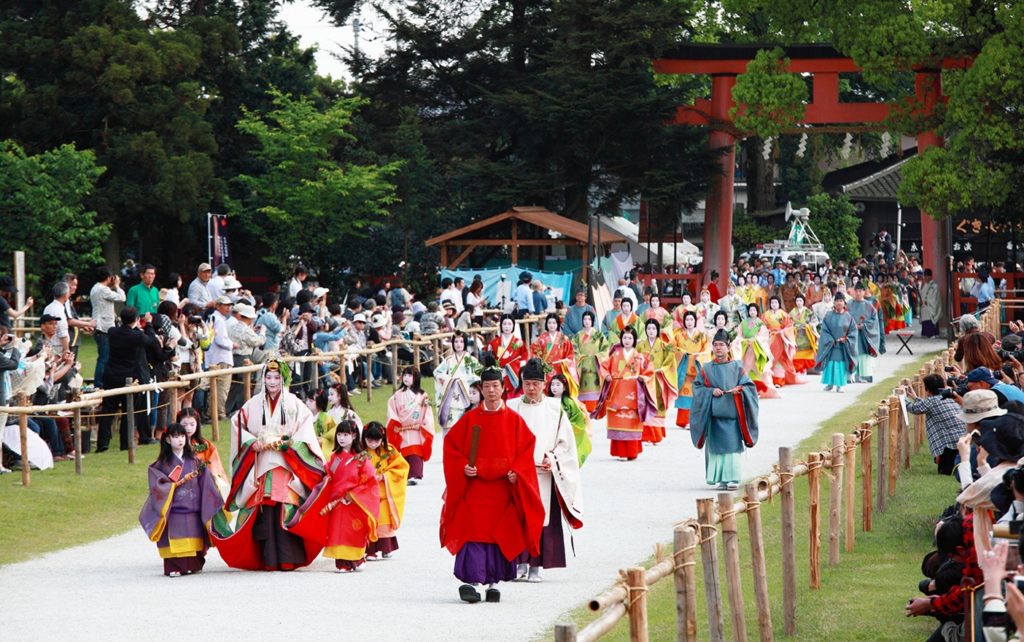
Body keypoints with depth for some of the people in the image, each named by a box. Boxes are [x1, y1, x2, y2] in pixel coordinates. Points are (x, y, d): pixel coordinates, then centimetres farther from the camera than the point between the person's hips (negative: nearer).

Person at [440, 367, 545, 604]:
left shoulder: (514, 420, 6)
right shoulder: (470, 419, 4)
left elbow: (527, 448, 5)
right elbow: (451, 445, 5)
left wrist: (517, 472, -9)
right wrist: (463, 467, -10)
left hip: (503, 489, 1)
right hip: (474, 487, -1)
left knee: (501, 536, 3)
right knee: (473, 533, -11)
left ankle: (494, 582, 12)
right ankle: (470, 581, -17)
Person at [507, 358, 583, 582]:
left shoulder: (554, 408, 8)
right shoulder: (512, 408, 7)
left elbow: (565, 441, 9)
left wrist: (553, 459, -6)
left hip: (545, 474, 0)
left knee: (541, 519, -2)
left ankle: (536, 566, 1)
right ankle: (521, 563, -3)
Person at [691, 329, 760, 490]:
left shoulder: (737, 367, 10)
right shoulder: (706, 369, 11)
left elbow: (750, 386, 8)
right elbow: (697, 387, 4)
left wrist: (740, 389, -13)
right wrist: (711, 391, -12)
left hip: (731, 412, -1)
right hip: (713, 414, 1)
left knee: (732, 445, -9)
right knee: (716, 446, -2)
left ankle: (732, 478, -9)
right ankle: (721, 479, 3)